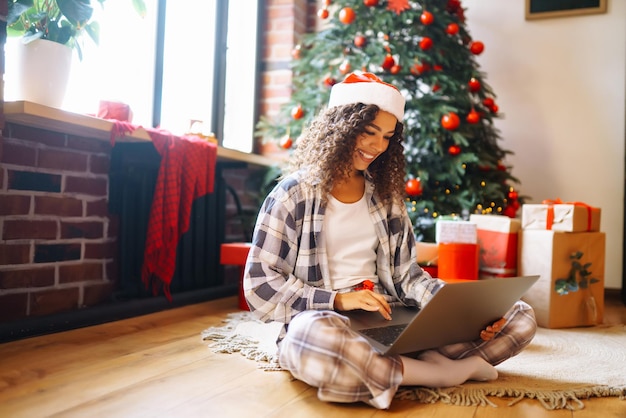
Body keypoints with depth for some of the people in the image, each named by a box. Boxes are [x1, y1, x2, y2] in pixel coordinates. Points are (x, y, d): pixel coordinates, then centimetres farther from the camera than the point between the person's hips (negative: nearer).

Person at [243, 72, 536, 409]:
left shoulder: (386, 196, 16)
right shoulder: (294, 194, 0)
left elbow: (407, 276, 12)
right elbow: (259, 284, -6)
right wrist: (338, 300, -19)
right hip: (321, 320, -4)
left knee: (520, 316, -7)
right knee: (316, 336, -43)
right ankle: (445, 373, -20)